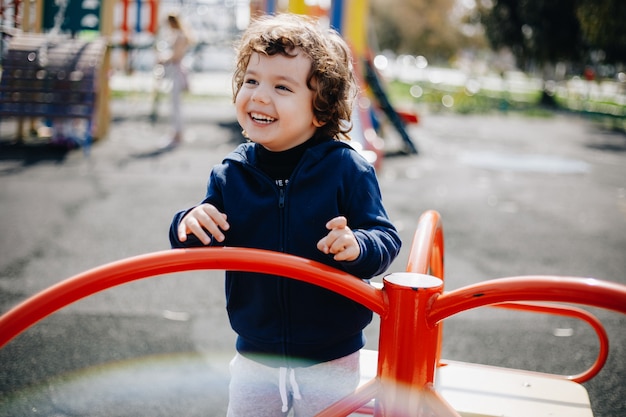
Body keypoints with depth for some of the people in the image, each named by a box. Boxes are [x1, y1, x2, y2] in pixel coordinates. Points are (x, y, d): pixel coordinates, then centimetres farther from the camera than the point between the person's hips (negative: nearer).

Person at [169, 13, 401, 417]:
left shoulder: (347, 169, -16)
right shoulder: (230, 174, -6)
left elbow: (387, 240, -14)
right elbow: (204, 250, 1)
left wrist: (356, 246, -35)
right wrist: (189, 226, -21)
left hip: (331, 361, -3)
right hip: (255, 357, 3)